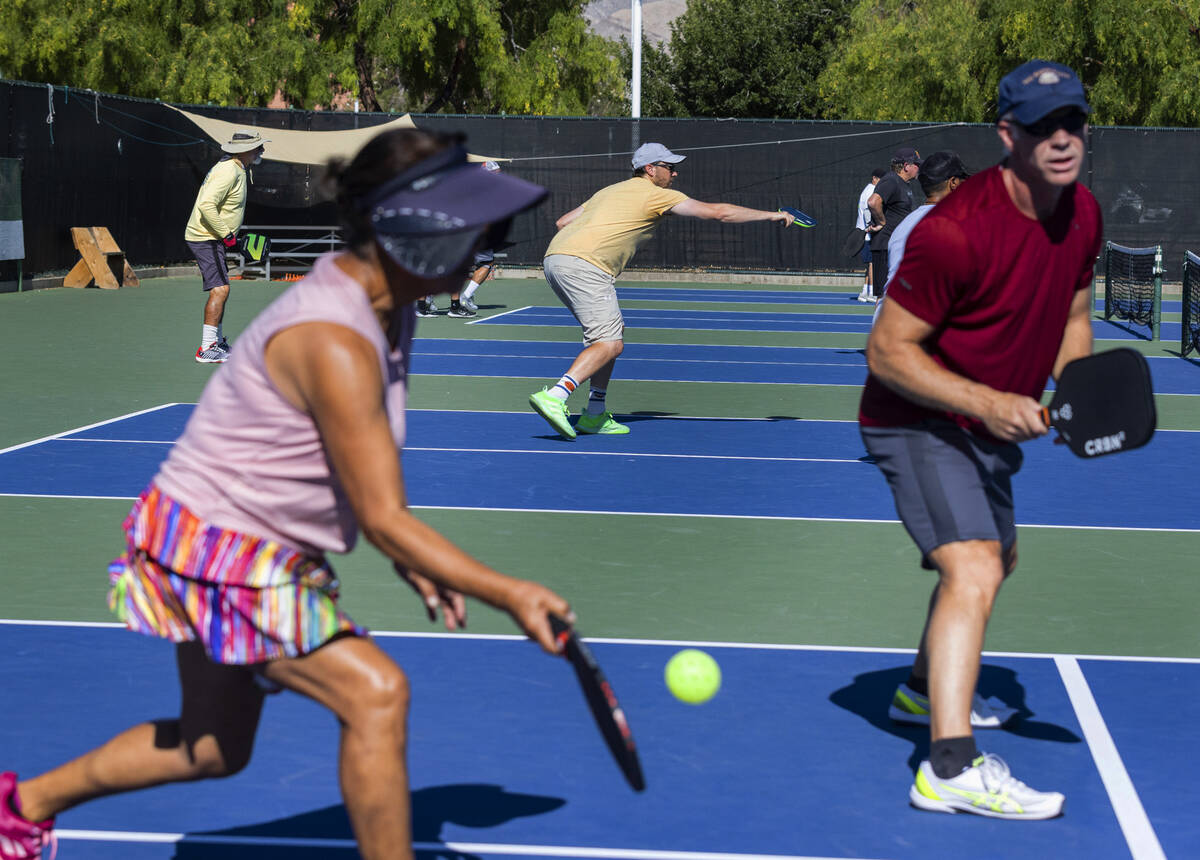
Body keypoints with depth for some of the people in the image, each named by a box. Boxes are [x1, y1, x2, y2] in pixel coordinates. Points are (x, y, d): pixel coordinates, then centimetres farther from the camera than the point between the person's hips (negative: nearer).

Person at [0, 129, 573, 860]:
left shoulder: (389, 309, 0)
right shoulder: (335, 345, -30)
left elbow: (354, 471, 13)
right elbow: (384, 519, -28)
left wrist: (410, 563, 4)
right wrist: (508, 594, -28)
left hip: (262, 550, 10)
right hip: (214, 551, -10)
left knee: (214, 749, 23)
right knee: (376, 692, -20)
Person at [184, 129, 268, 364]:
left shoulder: (237, 170, 14)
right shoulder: (228, 172, -20)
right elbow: (207, 205, -28)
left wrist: (230, 234, 19)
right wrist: (227, 234, -21)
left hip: (213, 239, 11)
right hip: (206, 238, -11)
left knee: (221, 290, 18)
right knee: (219, 289, -17)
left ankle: (217, 342, 28)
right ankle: (207, 349, -19)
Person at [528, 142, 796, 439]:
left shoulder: (610, 191, 28)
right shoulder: (657, 194, 4)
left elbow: (562, 222, 29)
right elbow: (718, 212, 3)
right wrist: (770, 215, 11)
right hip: (584, 266, -9)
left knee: (611, 333, 19)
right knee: (610, 344, -13)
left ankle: (595, 414, 15)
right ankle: (554, 397, -30)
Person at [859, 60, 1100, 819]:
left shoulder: (1083, 215, -4)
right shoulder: (956, 230, -29)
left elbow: (1073, 317, 11)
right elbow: (887, 351, -25)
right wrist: (986, 402, -34)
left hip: (991, 422, 9)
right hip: (917, 422, -9)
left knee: (997, 558, 28)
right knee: (973, 570, -27)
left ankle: (926, 690, 53)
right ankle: (951, 768, -32)